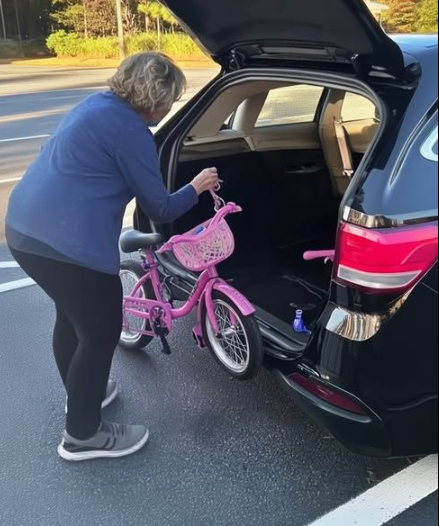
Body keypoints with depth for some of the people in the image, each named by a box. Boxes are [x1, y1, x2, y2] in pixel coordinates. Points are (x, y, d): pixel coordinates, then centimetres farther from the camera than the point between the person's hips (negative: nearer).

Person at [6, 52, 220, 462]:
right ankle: (82, 436, 20)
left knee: (73, 315, 26)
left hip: (26, 227, 10)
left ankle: (81, 394, 46)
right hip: (67, 242, -10)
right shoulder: (129, 129, -12)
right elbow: (159, 209, -8)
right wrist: (196, 188, 11)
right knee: (102, 332, 5)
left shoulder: (97, 106, 16)